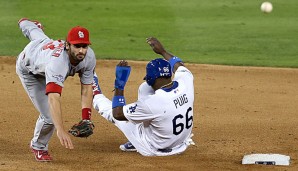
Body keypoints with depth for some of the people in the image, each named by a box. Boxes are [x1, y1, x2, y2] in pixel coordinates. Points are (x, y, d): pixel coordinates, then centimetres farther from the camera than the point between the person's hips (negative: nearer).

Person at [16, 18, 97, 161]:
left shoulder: (89, 57, -34)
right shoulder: (58, 62, -54)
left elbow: (86, 88, -23)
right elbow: (53, 98, -64)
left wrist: (86, 120, -33)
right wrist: (60, 130, -75)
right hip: (28, 68, -6)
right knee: (49, 116, -13)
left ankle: (26, 24, 79)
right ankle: (38, 147, 20)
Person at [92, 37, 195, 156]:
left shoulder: (153, 103, -33)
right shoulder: (185, 84, -17)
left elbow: (117, 114, -18)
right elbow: (180, 67, 12)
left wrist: (119, 85, -12)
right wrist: (162, 51, 22)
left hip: (155, 150, -6)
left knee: (112, 110, 12)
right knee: (145, 87, 12)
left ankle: (97, 97, 49)